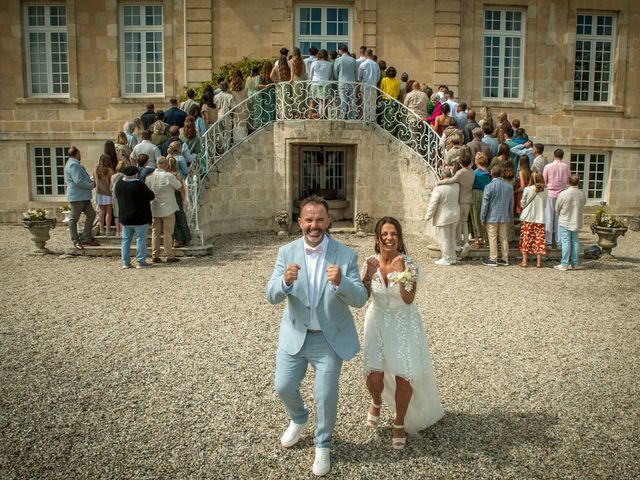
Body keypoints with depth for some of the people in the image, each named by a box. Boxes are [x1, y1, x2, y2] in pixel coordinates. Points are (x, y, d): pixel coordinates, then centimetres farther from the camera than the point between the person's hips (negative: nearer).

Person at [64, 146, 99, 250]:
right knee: (74, 218, 0)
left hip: (83, 196, 10)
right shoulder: (73, 165, -15)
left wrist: (90, 181, 11)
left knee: (91, 214, 7)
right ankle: (75, 241, 7)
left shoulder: (74, 164, 20)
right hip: (76, 196, -10)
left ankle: (86, 238, 12)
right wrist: (91, 185, -13)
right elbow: (78, 181, -24)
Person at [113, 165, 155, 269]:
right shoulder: (139, 185, -17)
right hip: (140, 218, -5)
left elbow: (116, 195, 17)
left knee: (126, 239, 12)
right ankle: (141, 262, 4)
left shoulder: (118, 185, 1)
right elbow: (151, 196, -9)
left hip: (125, 218, 6)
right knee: (141, 239, 2)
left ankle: (125, 262, 13)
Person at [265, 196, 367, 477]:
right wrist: (285, 281, -34)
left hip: (330, 338, -2)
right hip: (294, 335, 2)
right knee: (284, 387, 9)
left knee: (326, 395, 2)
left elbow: (360, 299, -15)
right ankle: (298, 420, 44)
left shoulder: (346, 255, -12)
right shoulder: (287, 252, -7)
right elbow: (271, 297, -11)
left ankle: (322, 446, 31)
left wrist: (340, 282, -36)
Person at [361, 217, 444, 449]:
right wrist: (368, 274, -20)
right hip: (378, 322, 1)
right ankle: (377, 402, 32)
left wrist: (401, 273, -33)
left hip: (404, 324, -1)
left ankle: (399, 424, 24)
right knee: (374, 375, -8)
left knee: (404, 376, -3)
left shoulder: (409, 264, -14)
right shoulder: (370, 263, -7)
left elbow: (409, 299, -22)